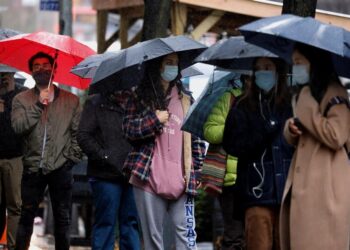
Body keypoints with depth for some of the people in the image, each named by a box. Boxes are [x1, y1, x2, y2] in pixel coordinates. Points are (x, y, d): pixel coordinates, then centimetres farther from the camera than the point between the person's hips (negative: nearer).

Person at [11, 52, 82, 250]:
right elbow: (19, 127, -9)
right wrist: (39, 105, -14)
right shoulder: (22, 100, 8)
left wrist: (73, 156, -4)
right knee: (27, 215, 3)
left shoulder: (71, 100, 9)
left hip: (61, 167, 0)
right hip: (33, 167, 0)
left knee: (63, 218, 4)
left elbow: (78, 132, 6)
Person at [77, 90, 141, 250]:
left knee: (131, 222, 6)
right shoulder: (96, 104, 2)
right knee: (106, 223, -2)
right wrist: (103, 156, -12)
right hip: (107, 175, -4)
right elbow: (83, 136, -5)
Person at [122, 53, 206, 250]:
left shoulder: (186, 99, 15)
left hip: (181, 181, 1)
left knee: (186, 233, -8)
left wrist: (196, 172, 5)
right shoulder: (141, 96, 10)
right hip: (149, 178, -1)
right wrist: (155, 119, -9)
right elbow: (128, 128, 1)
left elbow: (197, 139, 13)